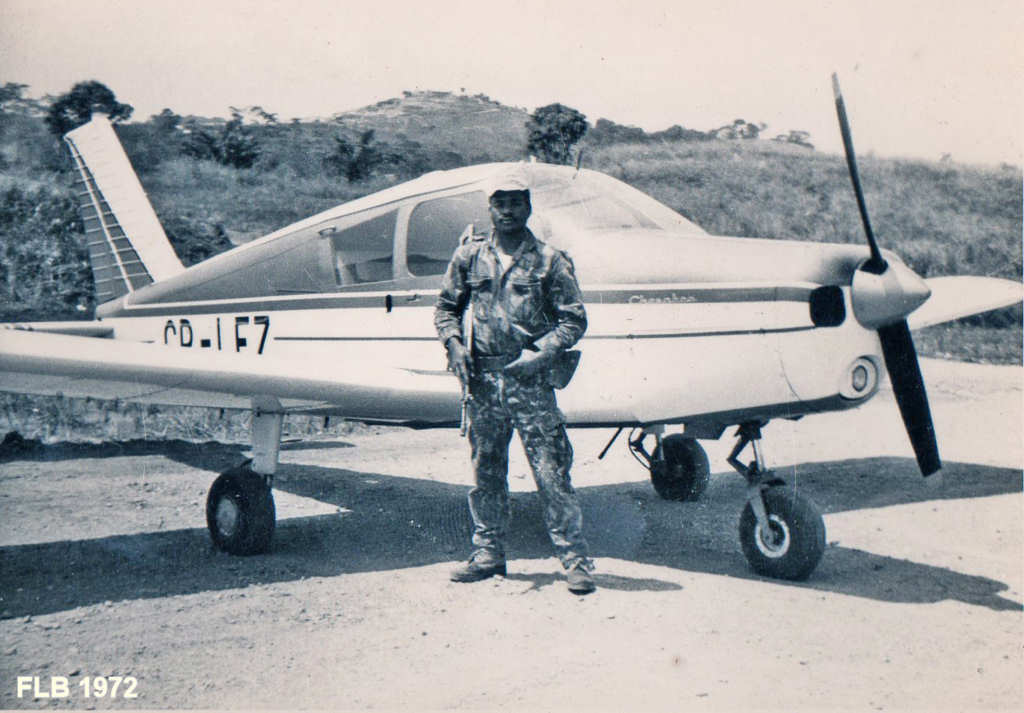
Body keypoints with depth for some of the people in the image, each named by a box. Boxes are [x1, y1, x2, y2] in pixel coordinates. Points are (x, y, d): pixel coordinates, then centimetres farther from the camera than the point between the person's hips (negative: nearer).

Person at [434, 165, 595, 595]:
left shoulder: (549, 260, 2)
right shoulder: (469, 256, 9)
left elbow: (574, 319, 3)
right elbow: (445, 307, 17)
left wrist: (542, 352, -11)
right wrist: (454, 345, 0)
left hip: (529, 380, -3)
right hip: (481, 379, 3)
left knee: (551, 470, -4)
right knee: (485, 470, 11)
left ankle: (575, 558, 3)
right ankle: (488, 554, 24)